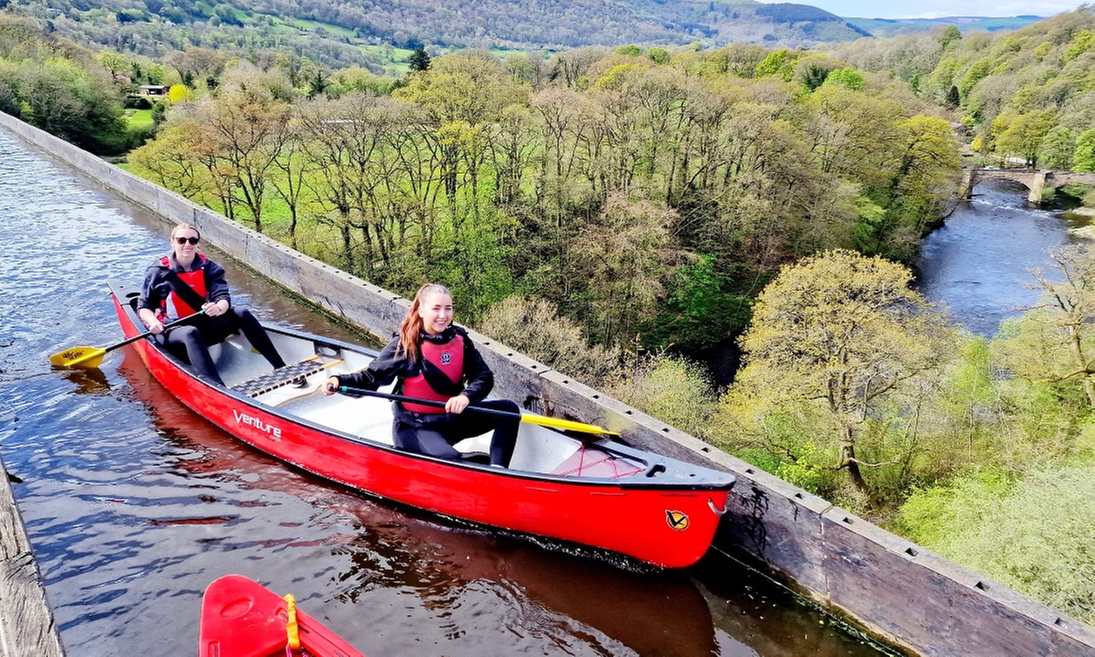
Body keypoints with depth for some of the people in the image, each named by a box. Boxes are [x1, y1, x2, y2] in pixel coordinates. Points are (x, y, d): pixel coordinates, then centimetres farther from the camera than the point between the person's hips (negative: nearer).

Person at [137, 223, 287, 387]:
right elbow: (143, 307, 1)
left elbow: (223, 297, -9)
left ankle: (281, 368, -23)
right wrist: (153, 322, -22)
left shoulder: (209, 268, 1)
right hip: (173, 331, -3)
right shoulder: (159, 271, -4)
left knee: (242, 314, -19)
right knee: (191, 333, -39)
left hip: (205, 325, 4)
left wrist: (219, 308, -34)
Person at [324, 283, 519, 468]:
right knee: (449, 459, -36)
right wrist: (340, 381, -27)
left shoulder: (459, 339, -2)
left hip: (452, 418, 6)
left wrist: (466, 396, -27)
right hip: (415, 427, -6)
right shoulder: (404, 345, -13)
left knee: (508, 409, -10)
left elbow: (483, 376, -6)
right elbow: (371, 376, -9)